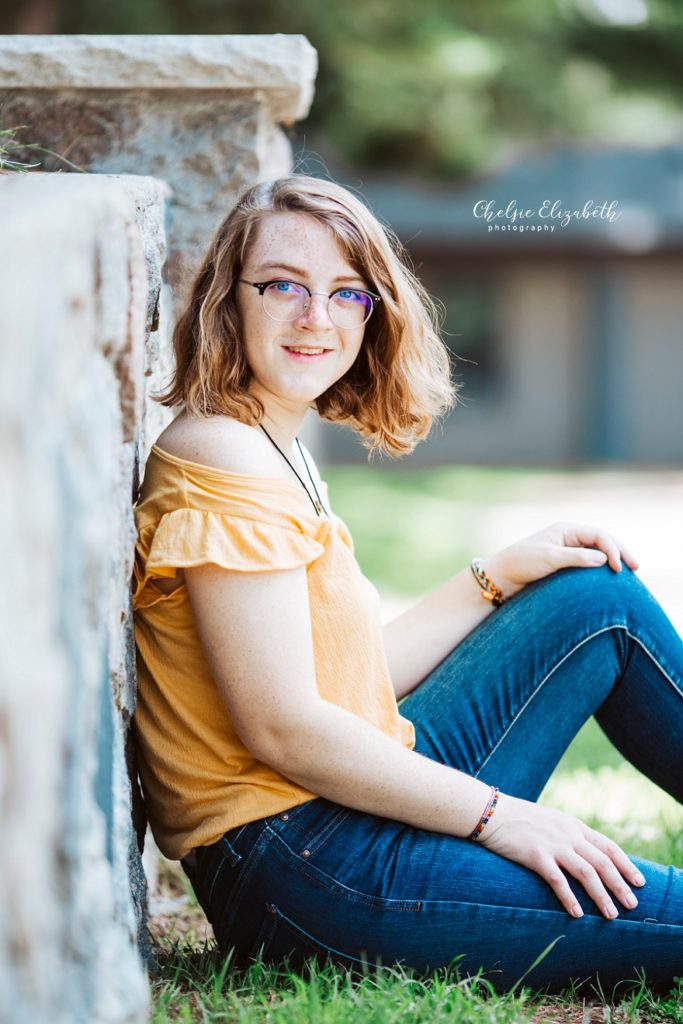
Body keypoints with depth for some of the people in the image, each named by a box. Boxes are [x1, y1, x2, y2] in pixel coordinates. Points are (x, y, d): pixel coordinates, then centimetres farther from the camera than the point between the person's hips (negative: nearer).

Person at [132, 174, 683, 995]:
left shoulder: (277, 451, 16)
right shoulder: (222, 459, -15)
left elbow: (353, 679, 13)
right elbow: (285, 729, -20)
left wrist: (500, 576, 11)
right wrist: (498, 817, -15)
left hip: (364, 799, 10)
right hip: (290, 861, -10)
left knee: (600, 598, 13)